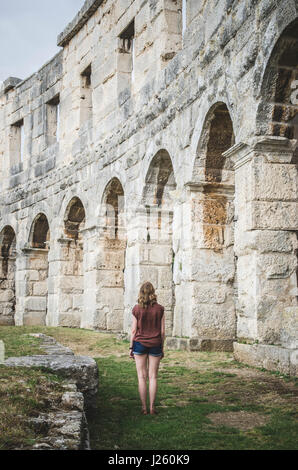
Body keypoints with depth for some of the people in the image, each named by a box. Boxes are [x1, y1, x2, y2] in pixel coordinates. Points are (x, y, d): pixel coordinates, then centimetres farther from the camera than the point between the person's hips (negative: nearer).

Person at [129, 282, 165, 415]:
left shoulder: (137, 309, -6)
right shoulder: (159, 309, -4)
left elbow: (134, 330, -4)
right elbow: (162, 331, -1)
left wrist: (131, 347, 5)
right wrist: (162, 348, 9)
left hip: (140, 344, -1)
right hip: (155, 344, 1)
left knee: (142, 377, 6)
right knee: (153, 377, 7)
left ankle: (143, 407, 7)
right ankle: (152, 407, 8)